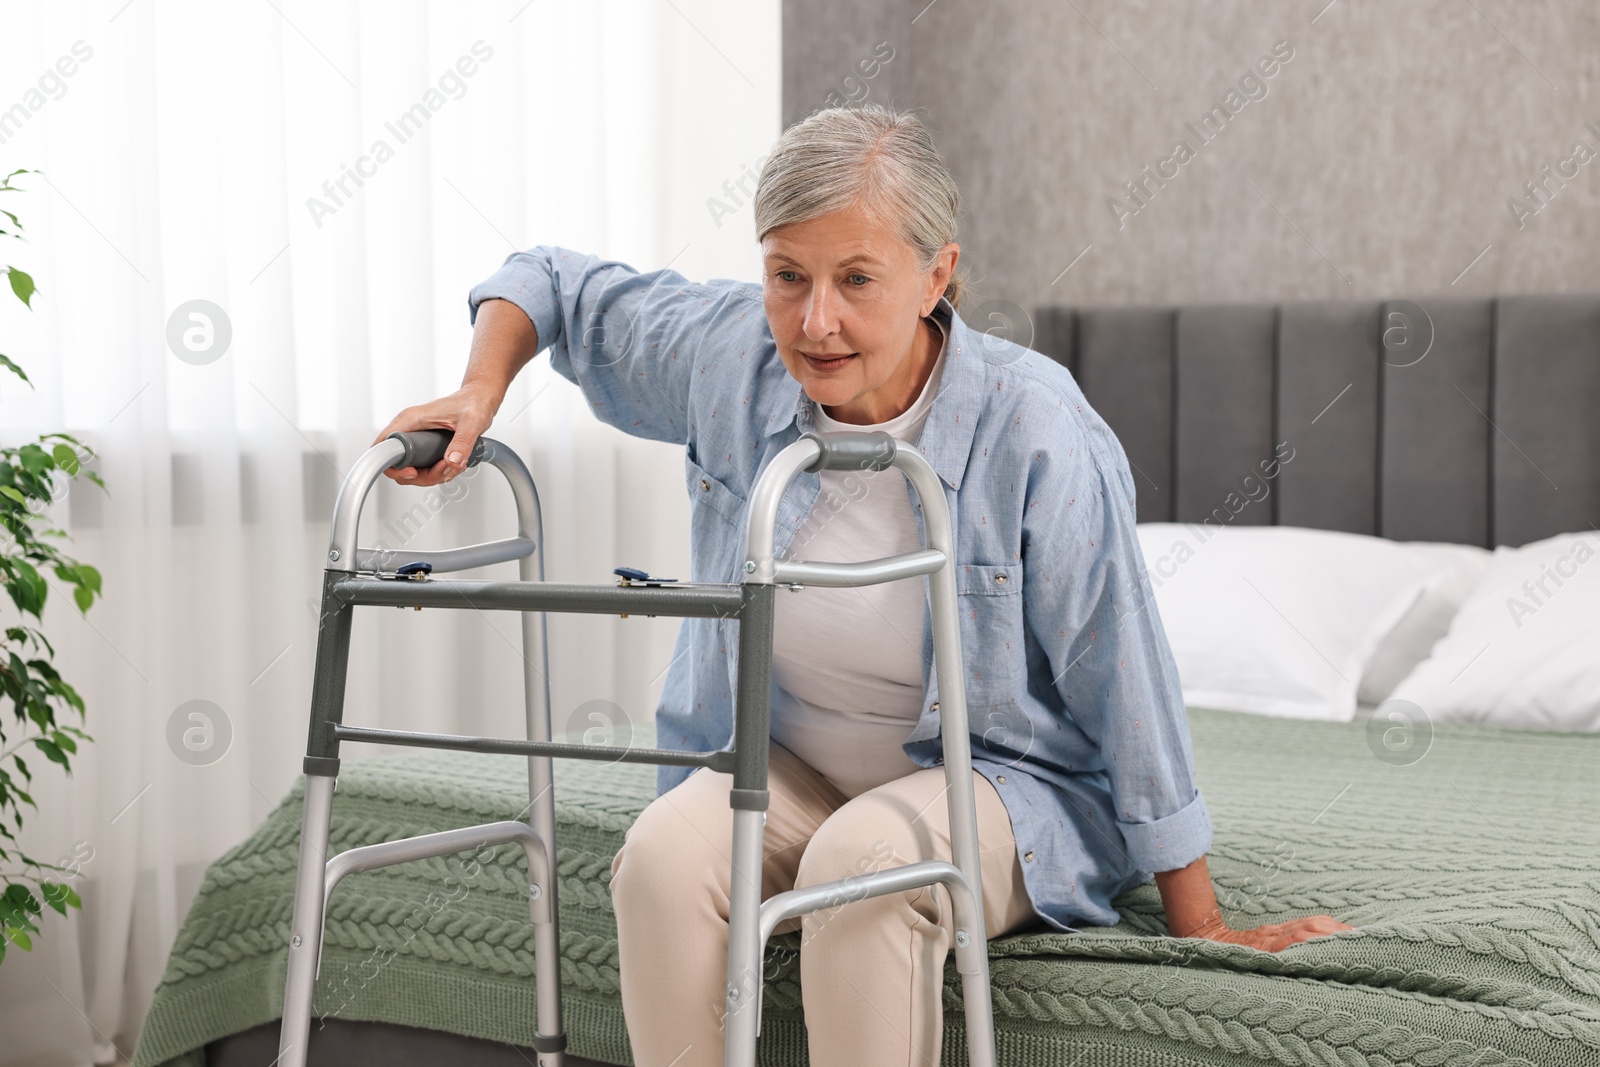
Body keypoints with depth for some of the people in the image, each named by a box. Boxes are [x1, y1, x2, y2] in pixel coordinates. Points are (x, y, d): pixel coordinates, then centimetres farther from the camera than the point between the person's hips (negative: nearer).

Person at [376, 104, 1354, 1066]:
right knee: (667, 853, -27)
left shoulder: (1038, 434, -23)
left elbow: (1127, 684, -17)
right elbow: (552, 284, 7)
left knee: (863, 858, -35)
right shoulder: (730, 354, -12)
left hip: (1000, 782, -3)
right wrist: (478, 397, -12)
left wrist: (1200, 928, -10)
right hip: (786, 765, 4)